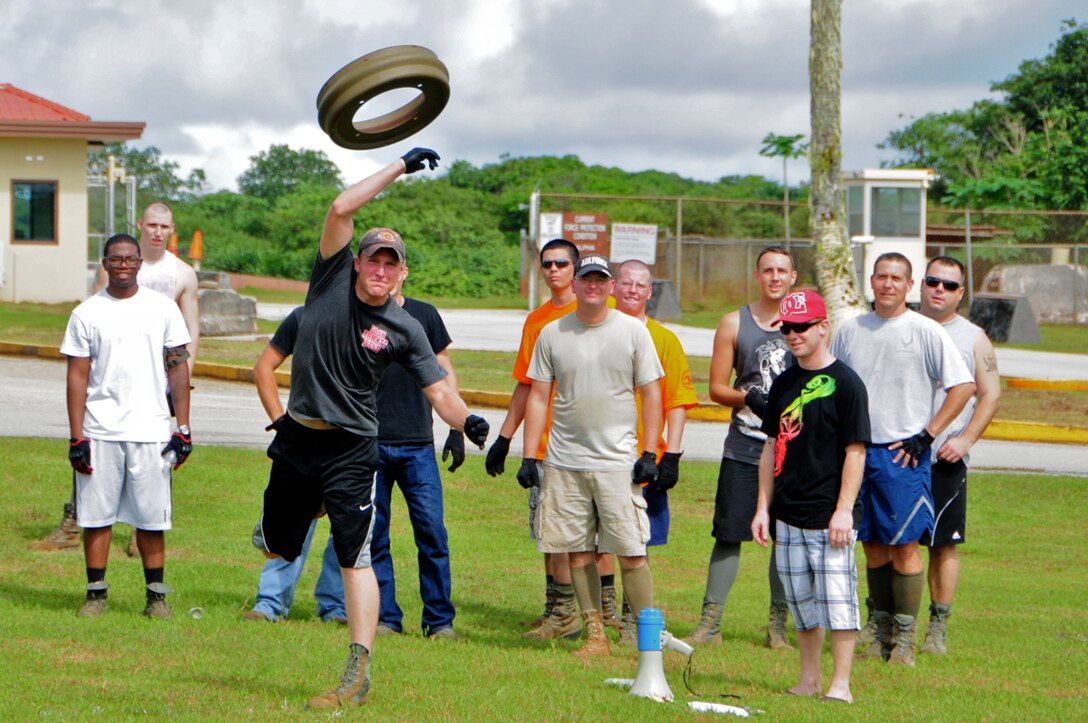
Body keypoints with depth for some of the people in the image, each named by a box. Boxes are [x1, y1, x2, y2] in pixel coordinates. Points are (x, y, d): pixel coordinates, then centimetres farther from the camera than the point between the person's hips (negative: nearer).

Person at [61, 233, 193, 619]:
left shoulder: (163, 308, 7)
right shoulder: (86, 313, 5)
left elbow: (178, 369, 7)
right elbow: (77, 376, 3)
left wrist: (183, 428, 0)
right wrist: (76, 437, -4)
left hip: (150, 429, 0)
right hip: (99, 431, 0)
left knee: (151, 517, 1)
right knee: (96, 515, 1)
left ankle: (156, 594, 10)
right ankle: (96, 593, 9)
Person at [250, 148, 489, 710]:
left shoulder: (404, 329, -4)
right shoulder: (331, 282, -2)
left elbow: (438, 391, -7)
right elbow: (341, 209, -11)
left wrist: (467, 421, -28)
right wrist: (398, 168, -10)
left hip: (351, 451, -3)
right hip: (296, 441, 3)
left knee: (354, 559, -10)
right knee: (275, 547, 15)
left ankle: (358, 673, -11)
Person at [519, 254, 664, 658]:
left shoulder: (632, 331, 3)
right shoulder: (552, 334, 8)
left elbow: (651, 393, 4)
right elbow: (538, 397, 10)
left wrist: (650, 454, -4)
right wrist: (529, 457, 4)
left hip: (617, 459, -2)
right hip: (564, 462, 2)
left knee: (631, 552, -8)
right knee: (578, 552, 2)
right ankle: (594, 636, 9)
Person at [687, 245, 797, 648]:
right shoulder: (734, 324, 5)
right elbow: (717, 388, 5)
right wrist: (748, 397, -15)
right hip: (743, 448, 0)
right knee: (728, 534, -2)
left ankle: (777, 626, 13)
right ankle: (710, 622, 3)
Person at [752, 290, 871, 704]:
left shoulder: (844, 382, -6)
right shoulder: (783, 383, 14)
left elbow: (856, 451, -9)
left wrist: (844, 510, -15)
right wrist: (763, 507, 12)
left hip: (830, 515, -6)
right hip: (788, 515, 6)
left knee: (837, 596, -7)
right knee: (800, 601, 10)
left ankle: (840, 683, -4)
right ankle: (808, 680, 18)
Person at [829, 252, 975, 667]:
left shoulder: (926, 331, -3)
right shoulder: (850, 332, 11)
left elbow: (964, 385, -5)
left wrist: (926, 435, -10)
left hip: (904, 453, -4)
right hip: (857, 450, 4)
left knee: (904, 546, -7)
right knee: (873, 545, 8)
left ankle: (904, 634, -2)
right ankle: (879, 623, 17)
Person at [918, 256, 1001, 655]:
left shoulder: (973, 338, 5)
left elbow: (990, 395, 3)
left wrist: (965, 440, -9)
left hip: (945, 458, -2)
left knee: (944, 545, -1)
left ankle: (938, 627, 5)